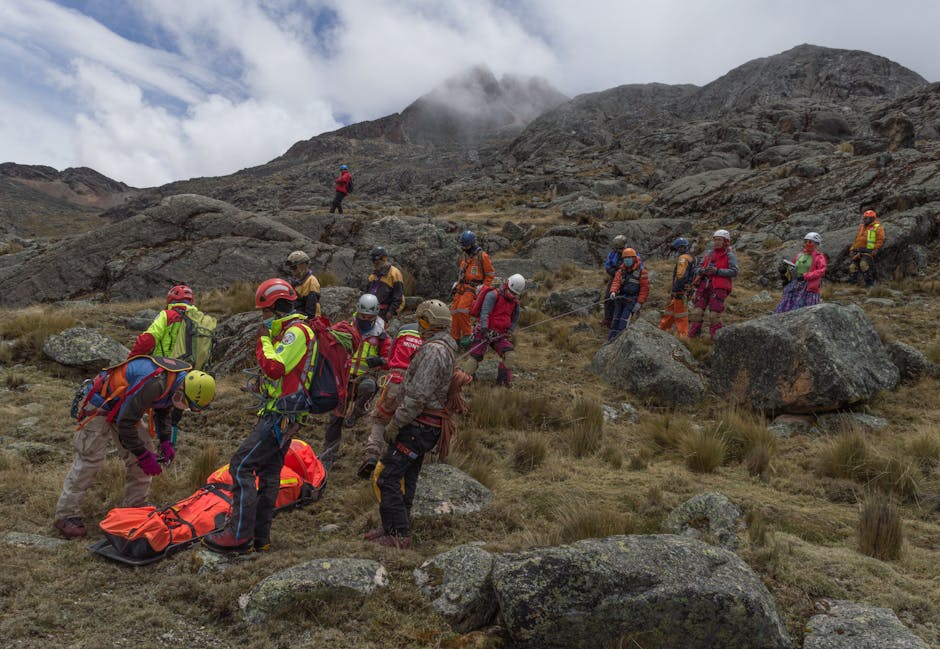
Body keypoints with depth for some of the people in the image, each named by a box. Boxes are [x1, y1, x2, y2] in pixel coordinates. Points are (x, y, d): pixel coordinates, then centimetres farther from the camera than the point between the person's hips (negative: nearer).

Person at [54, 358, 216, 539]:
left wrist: (165, 441, -2)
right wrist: (144, 456, -23)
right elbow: (126, 423, -31)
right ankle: (67, 515, 3)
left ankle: (136, 507, 17)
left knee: (146, 452, 6)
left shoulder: (181, 377, -11)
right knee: (89, 458, -9)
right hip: (101, 406, -9)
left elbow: (163, 410, 10)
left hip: (125, 407, 9)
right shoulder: (153, 383, -39)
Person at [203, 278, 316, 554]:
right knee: (269, 473, 12)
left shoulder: (296, 331, -14)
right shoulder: (289, 331, 18)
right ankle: (259, 537, 19)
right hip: (280, 415, 11)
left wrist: (264, 340, -12)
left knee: (241, 465, -12)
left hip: (280, 414, -11)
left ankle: (239, 535, -10)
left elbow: (274, 368, -24)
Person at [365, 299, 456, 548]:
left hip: (418, 425, -10)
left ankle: (398, 535, -3)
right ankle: (393, 527, 26)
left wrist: (395, 424, -15)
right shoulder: (446, 348, 14)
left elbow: (417, 396, -24)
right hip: (426, 425, 10)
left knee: (386, 477, -7)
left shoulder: (433, 350, -19)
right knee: (405, 478, 16)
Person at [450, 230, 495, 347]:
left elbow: (490, 274, -4)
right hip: (461, 288, 7)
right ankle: (455, 338, 4)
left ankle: (467, 334, -12)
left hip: (473, 288, -7)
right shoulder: (464, 256, 15)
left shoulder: (482, 256, -7)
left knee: (462, 309, -25)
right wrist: (456, 286, 17)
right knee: (454, 311, -3)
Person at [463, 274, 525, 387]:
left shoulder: (515, 302, 10)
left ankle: (503, 382, 0)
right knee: (475, 357, -7)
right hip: (485, 332, -5)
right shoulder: (493, 295, -13)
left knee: (510, 355, -13)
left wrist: (509, 332, 4)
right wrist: (484, 330, -33)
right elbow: (485, 313, -23)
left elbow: (514, 319, 22)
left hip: (500, 334, 5)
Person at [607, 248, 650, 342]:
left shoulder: (641, 271, -4)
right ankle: (611, 339, 7)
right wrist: (613, 291, -24)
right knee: (616, 317, 4)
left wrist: (639, 303, -13)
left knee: (625, 318, -19)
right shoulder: (621, 271, 12)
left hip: (632, 299, -5)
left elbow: (645, 288, -7)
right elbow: (616, 281, -2)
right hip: (620, 297, 6)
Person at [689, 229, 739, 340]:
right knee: (698, 311, -3)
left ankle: (715, 338, 1)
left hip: (719, 288, -4)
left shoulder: (730, 256, 2)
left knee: (714, 314, -8)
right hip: (704, 286, 5)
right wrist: (703, 271, -6)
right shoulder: (709, 253, 17)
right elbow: (697, 269, 17)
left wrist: (717, 271, -18)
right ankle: (693, 334, 2)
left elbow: (734, 272, -10)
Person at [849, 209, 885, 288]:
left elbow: (880, 240, -7)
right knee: (853, 267, 0)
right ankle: (853, 283, 8)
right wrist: (852, 249, 17)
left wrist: (876, 249, -18)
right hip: (858, 251, 8)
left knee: (864, 264, -28)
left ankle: (870, 283, -22)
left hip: (868, 251, -7)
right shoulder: (861, 227, 22)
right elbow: (856, 239, 25)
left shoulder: (877, 227, 1)